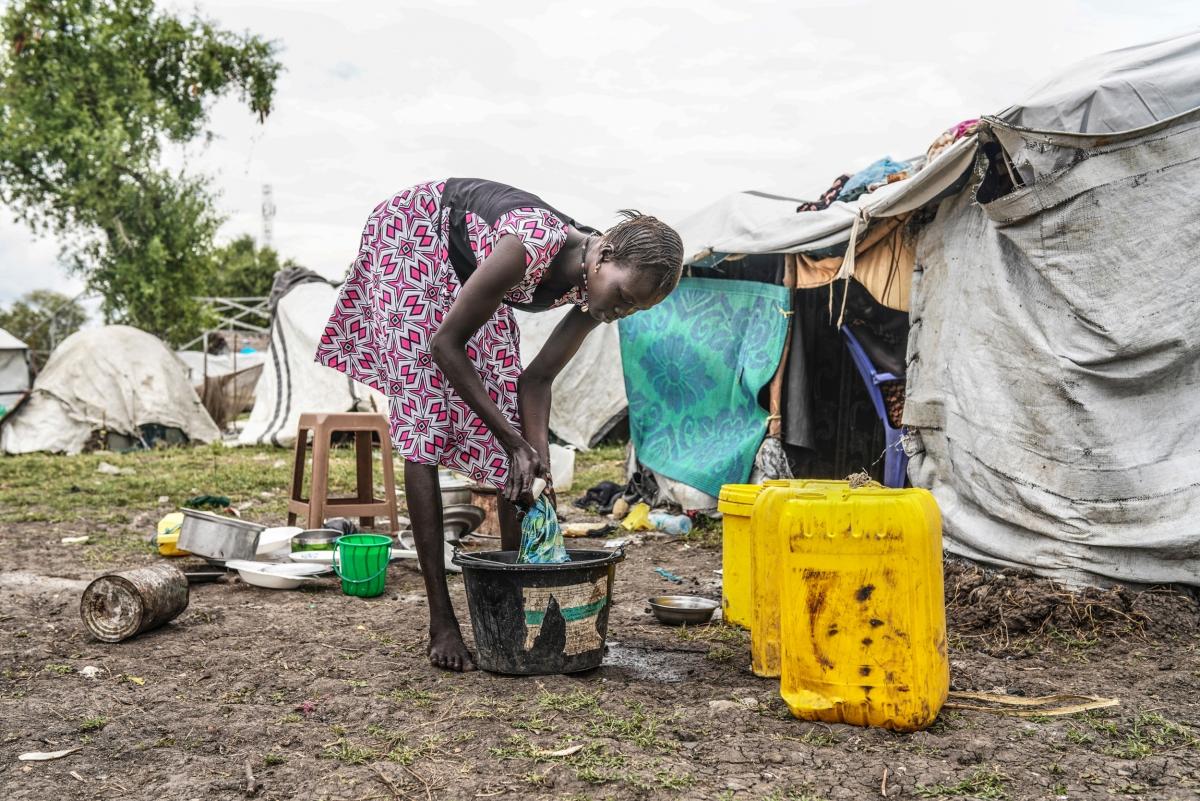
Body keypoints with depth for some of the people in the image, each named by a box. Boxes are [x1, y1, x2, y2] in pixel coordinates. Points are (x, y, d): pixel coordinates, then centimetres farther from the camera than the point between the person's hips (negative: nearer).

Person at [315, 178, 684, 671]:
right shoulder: (532, 242, -39)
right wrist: (515, 442, -27)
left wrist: (539, 461, -24)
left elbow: (536, 379, -9)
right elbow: (445, 344, -29)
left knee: (506, 403, -3)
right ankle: (440, 621, -11)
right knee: (424, 423, -13)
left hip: (467, 266, 7)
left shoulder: (592, 286, -18)